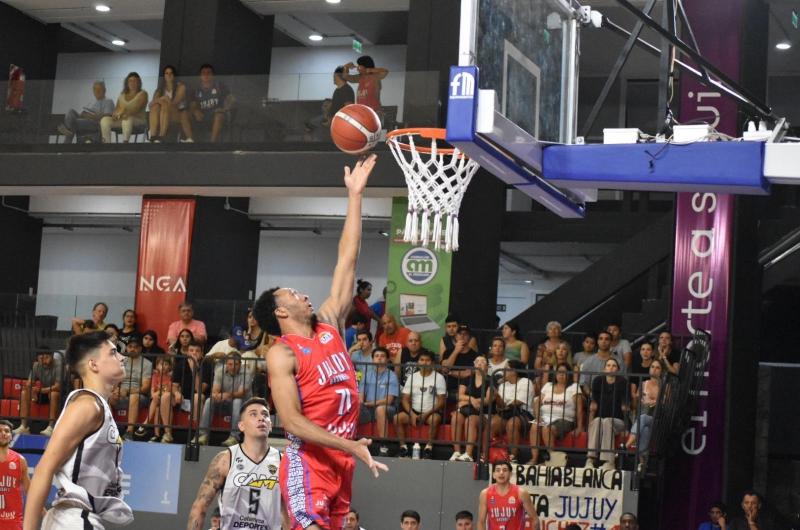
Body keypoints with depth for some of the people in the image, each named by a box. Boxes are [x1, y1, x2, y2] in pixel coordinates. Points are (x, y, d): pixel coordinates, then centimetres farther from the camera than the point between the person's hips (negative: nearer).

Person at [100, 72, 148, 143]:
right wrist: (116, 114, -13)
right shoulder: (122, 95, 20)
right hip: (120, 119, 5)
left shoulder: (142, 94, 3)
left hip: (137, 120, -5)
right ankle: (106, 142, -27)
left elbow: (137, 108, -12)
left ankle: (125, 142, -46)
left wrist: (126, 113, -30)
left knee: (127, 119, -41)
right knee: (105, 120, -21)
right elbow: (117, 108, 12)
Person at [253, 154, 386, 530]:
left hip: (340, 460, 8)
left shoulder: (328, 323, 13)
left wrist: (355, 195, 13)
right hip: (309, 462, -7)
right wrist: (351, 446, -23)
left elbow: (347, 259, 14)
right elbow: (291, 421, -17)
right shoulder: (282, 355, -7)